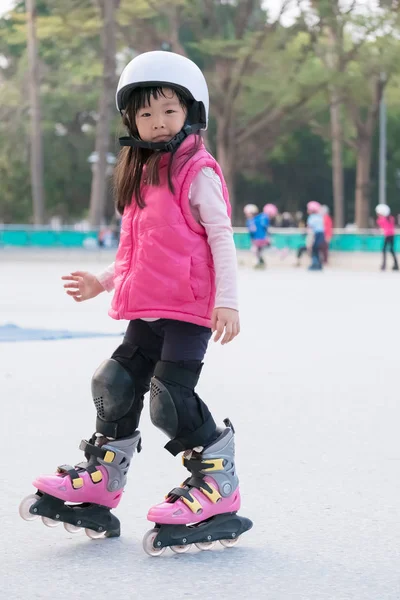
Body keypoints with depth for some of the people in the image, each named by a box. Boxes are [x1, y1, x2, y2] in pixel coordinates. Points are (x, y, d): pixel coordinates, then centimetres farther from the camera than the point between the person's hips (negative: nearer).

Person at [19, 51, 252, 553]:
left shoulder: (197, 173, -8)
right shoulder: (140, 176, 17)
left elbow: (221, 238, -12)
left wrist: (227, 301, -18)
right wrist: (103, 282, 23)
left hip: (189, 310, -8)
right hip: (145, 311, 8)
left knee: (171, 396, -13)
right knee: (117, 386, 9)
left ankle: (218, 484, 2)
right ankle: (99, 484, 23)